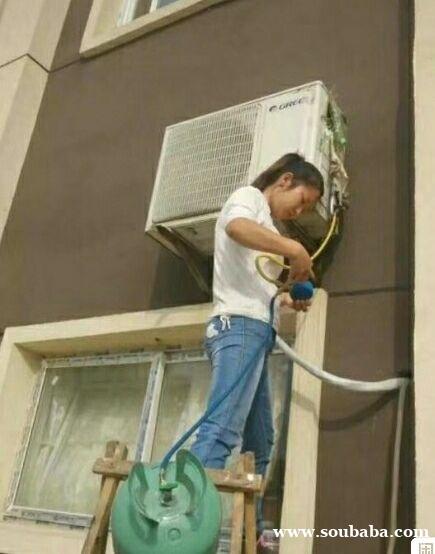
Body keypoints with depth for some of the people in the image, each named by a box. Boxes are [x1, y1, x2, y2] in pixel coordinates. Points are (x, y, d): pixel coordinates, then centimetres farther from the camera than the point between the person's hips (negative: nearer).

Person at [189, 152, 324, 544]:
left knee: (260, 441, 11)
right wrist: (296, 251, -19)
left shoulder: (265, 224, 29)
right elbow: (235, 226, -22)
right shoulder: (249, 196, 5)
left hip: (256, 332, 10)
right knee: (222, 430, -23)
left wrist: (285, 300, 20)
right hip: (240, 326, -10)